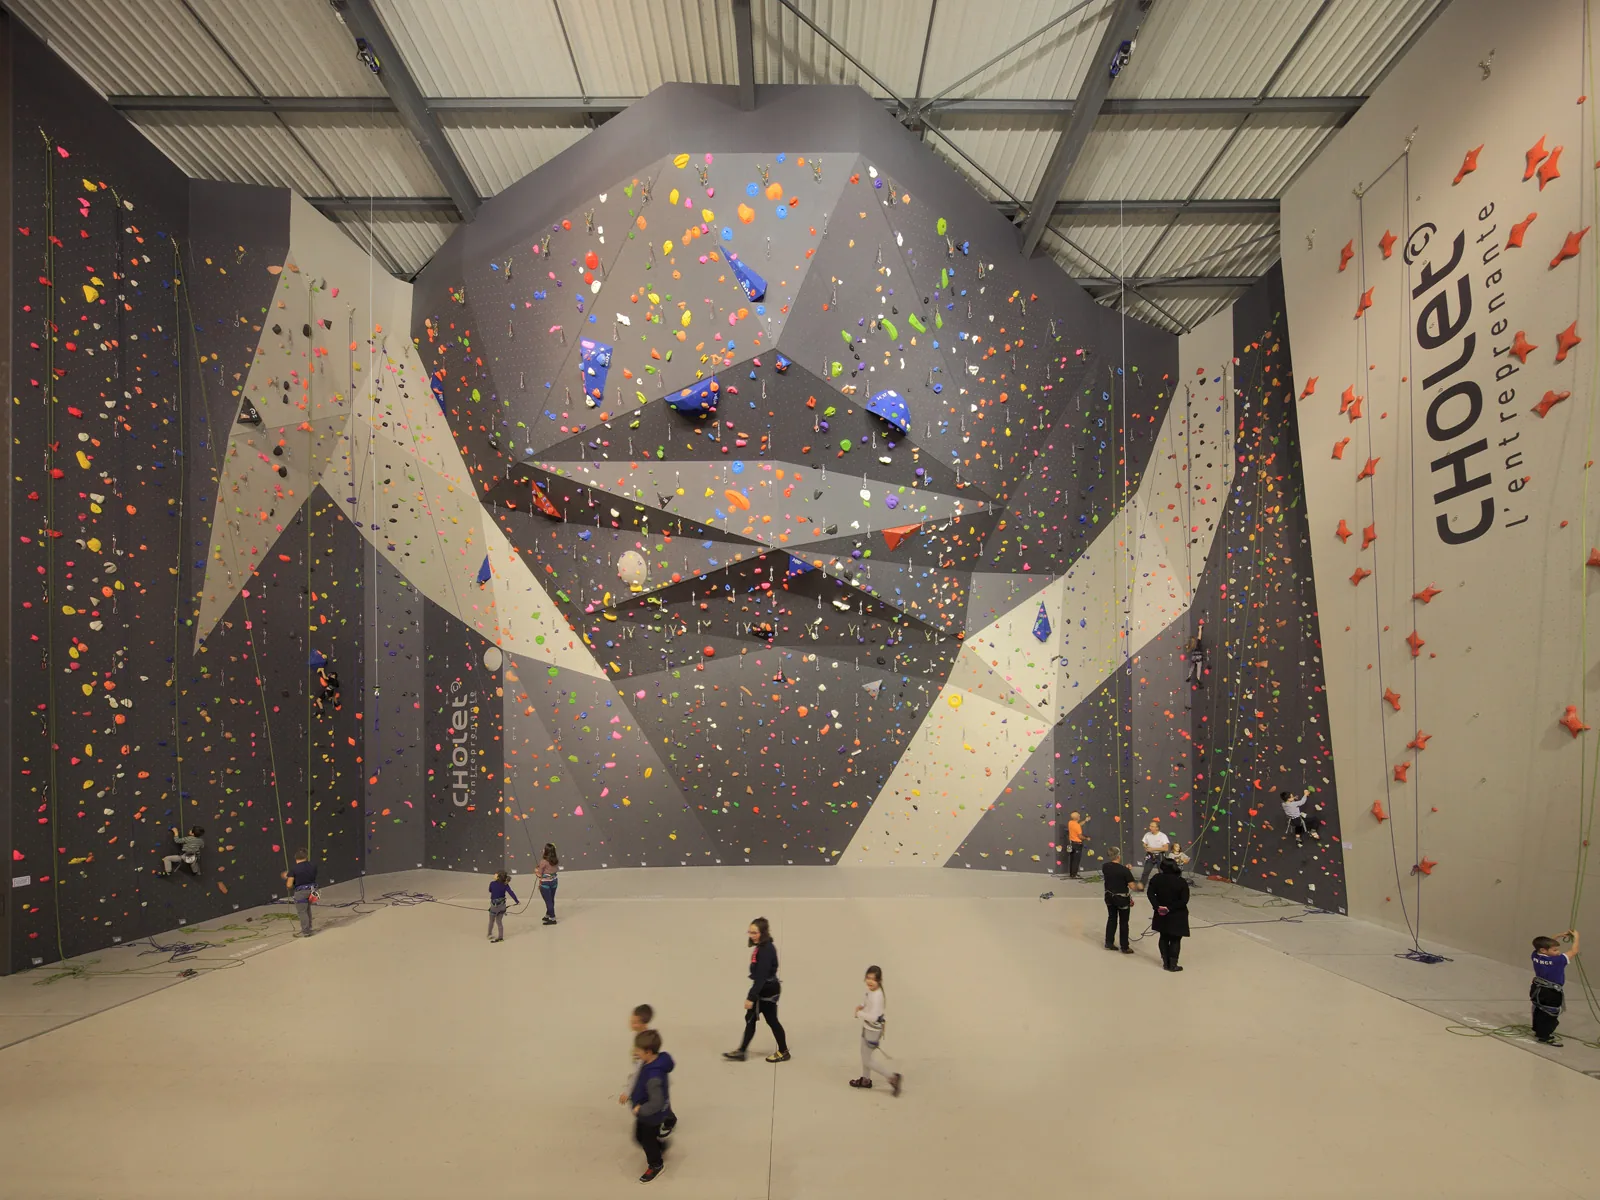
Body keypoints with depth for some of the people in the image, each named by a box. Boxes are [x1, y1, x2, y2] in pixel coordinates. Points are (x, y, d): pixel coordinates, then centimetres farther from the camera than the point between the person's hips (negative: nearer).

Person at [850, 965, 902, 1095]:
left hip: (873, 1031, -9)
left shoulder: (877, 996, -33)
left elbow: (873, 1017, -36)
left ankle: (892, 1077, 10)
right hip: (867, 1028, 9)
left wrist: (859, 1013, -22)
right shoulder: (870, 990, -6)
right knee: (864, 1054, 25)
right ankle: (866, 1080, 44)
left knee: (868, 1061, 3)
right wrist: (860, 1006, -5)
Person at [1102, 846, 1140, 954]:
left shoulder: (1105, 867, -7)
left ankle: (1108, 942, 28)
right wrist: (1139, 885, 0)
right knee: (1123, 922, 10)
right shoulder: (1124, 870, -24)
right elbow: (1132, 886, -22)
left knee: (1111, 919, 21)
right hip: (1122, 898, -5)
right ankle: (1125, 947, 20)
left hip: (1109, 897, 5)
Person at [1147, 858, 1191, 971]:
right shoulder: (1181, 882, -15)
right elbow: (1184, 900, -18)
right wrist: (1170, 908, -16)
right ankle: (1173, 964, 11)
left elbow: (1150, 893, -9)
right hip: (1177, 916, -3)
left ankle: (1165, 963, 22)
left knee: (1164, 938, 17)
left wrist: (1157, 906, -12)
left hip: (1162, 915, 3)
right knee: (1175, 940, 9)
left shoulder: (1157, 878, -7)